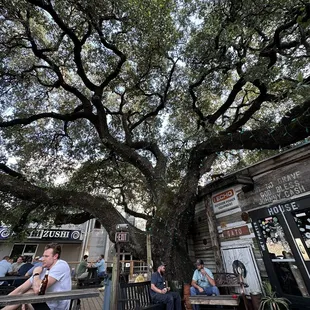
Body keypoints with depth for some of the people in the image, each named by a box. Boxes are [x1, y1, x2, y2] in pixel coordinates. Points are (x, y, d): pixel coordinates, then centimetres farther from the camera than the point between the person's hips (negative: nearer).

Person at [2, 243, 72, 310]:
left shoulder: (62, 265, -24)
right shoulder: (43, 269, 1)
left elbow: (38, 289, -27)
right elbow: (20, 289, 5)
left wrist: (36, 274, -9)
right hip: (49, 304, 7)